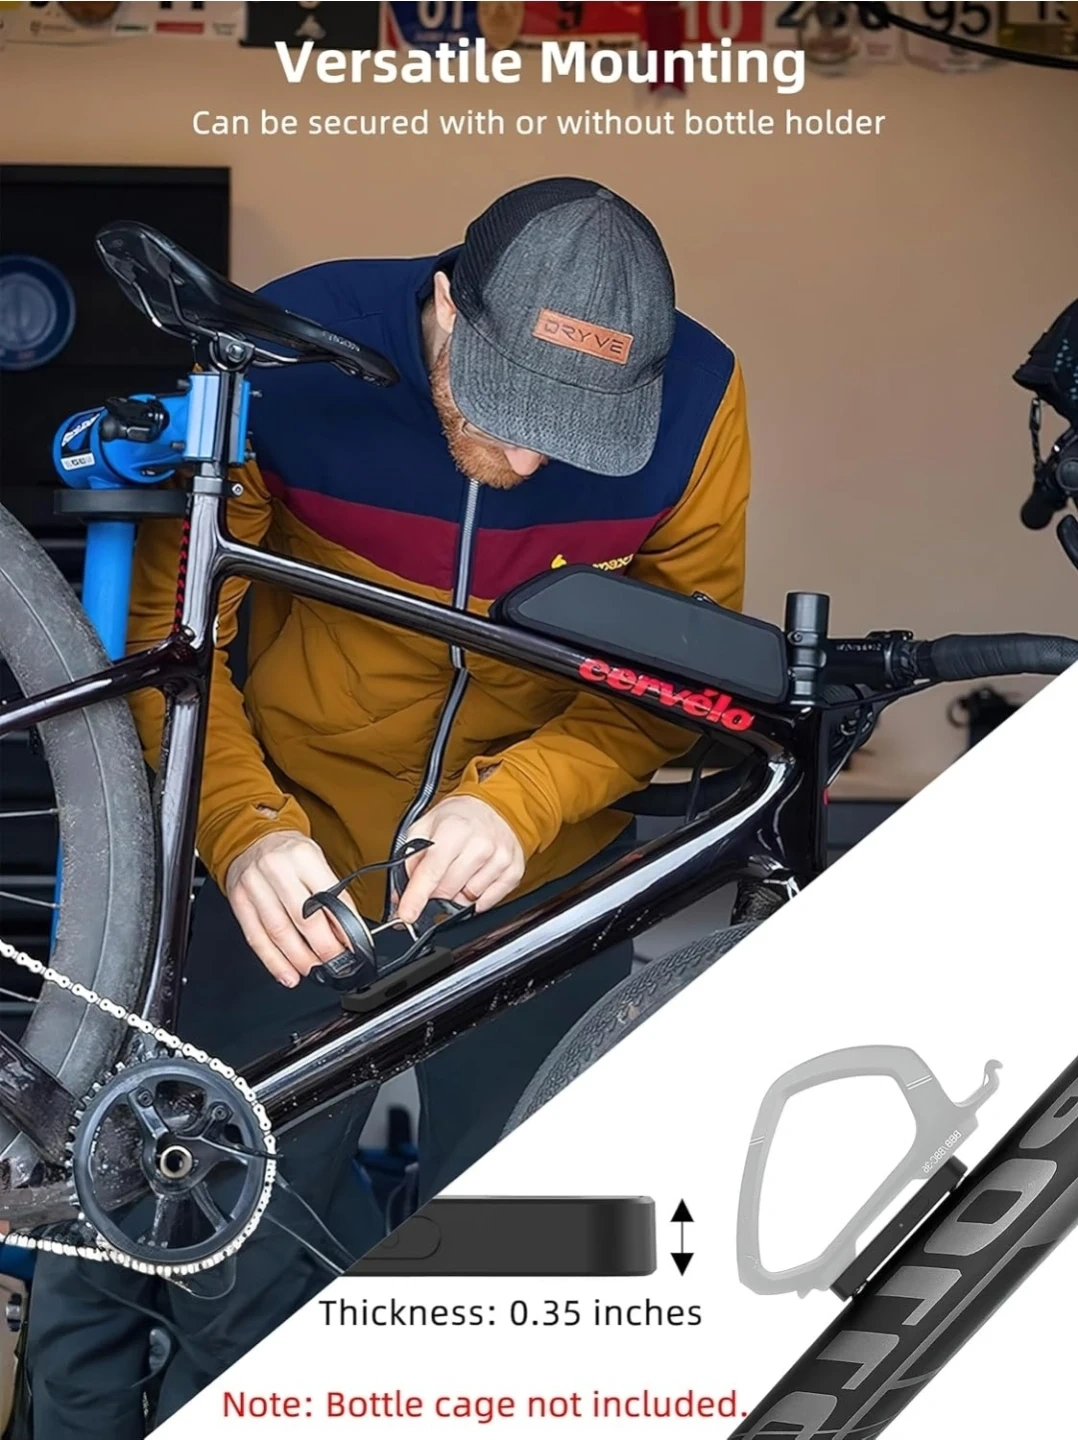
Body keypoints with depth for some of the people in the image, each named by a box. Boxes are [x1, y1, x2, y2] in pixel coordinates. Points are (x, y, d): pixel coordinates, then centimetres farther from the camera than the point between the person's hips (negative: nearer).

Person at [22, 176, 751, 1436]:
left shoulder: (694, 398, -18)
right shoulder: (286, 354, -22)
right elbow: (172, 629, -12)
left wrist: (519, 799, -26)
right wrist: (245, 825, -29)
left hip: (541, 876, 2)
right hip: (300, 869, -1)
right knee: (234, 1259, 5)